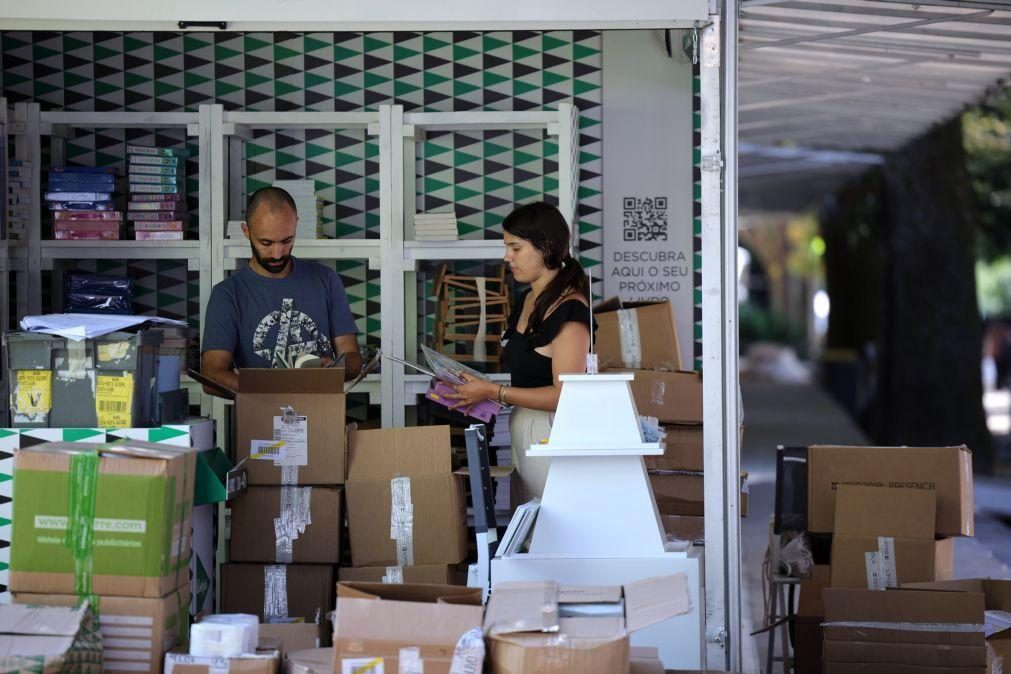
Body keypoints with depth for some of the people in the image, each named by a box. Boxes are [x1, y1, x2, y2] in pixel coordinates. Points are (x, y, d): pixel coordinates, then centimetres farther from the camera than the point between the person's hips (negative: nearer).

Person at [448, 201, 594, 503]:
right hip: (522, 432, 9)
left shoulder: (569, 309, -14)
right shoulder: (527, 302, 14)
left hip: (553, 433, -9)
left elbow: (564, 395, -19)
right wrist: (480, 391, 4)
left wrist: (494, 392, -16)